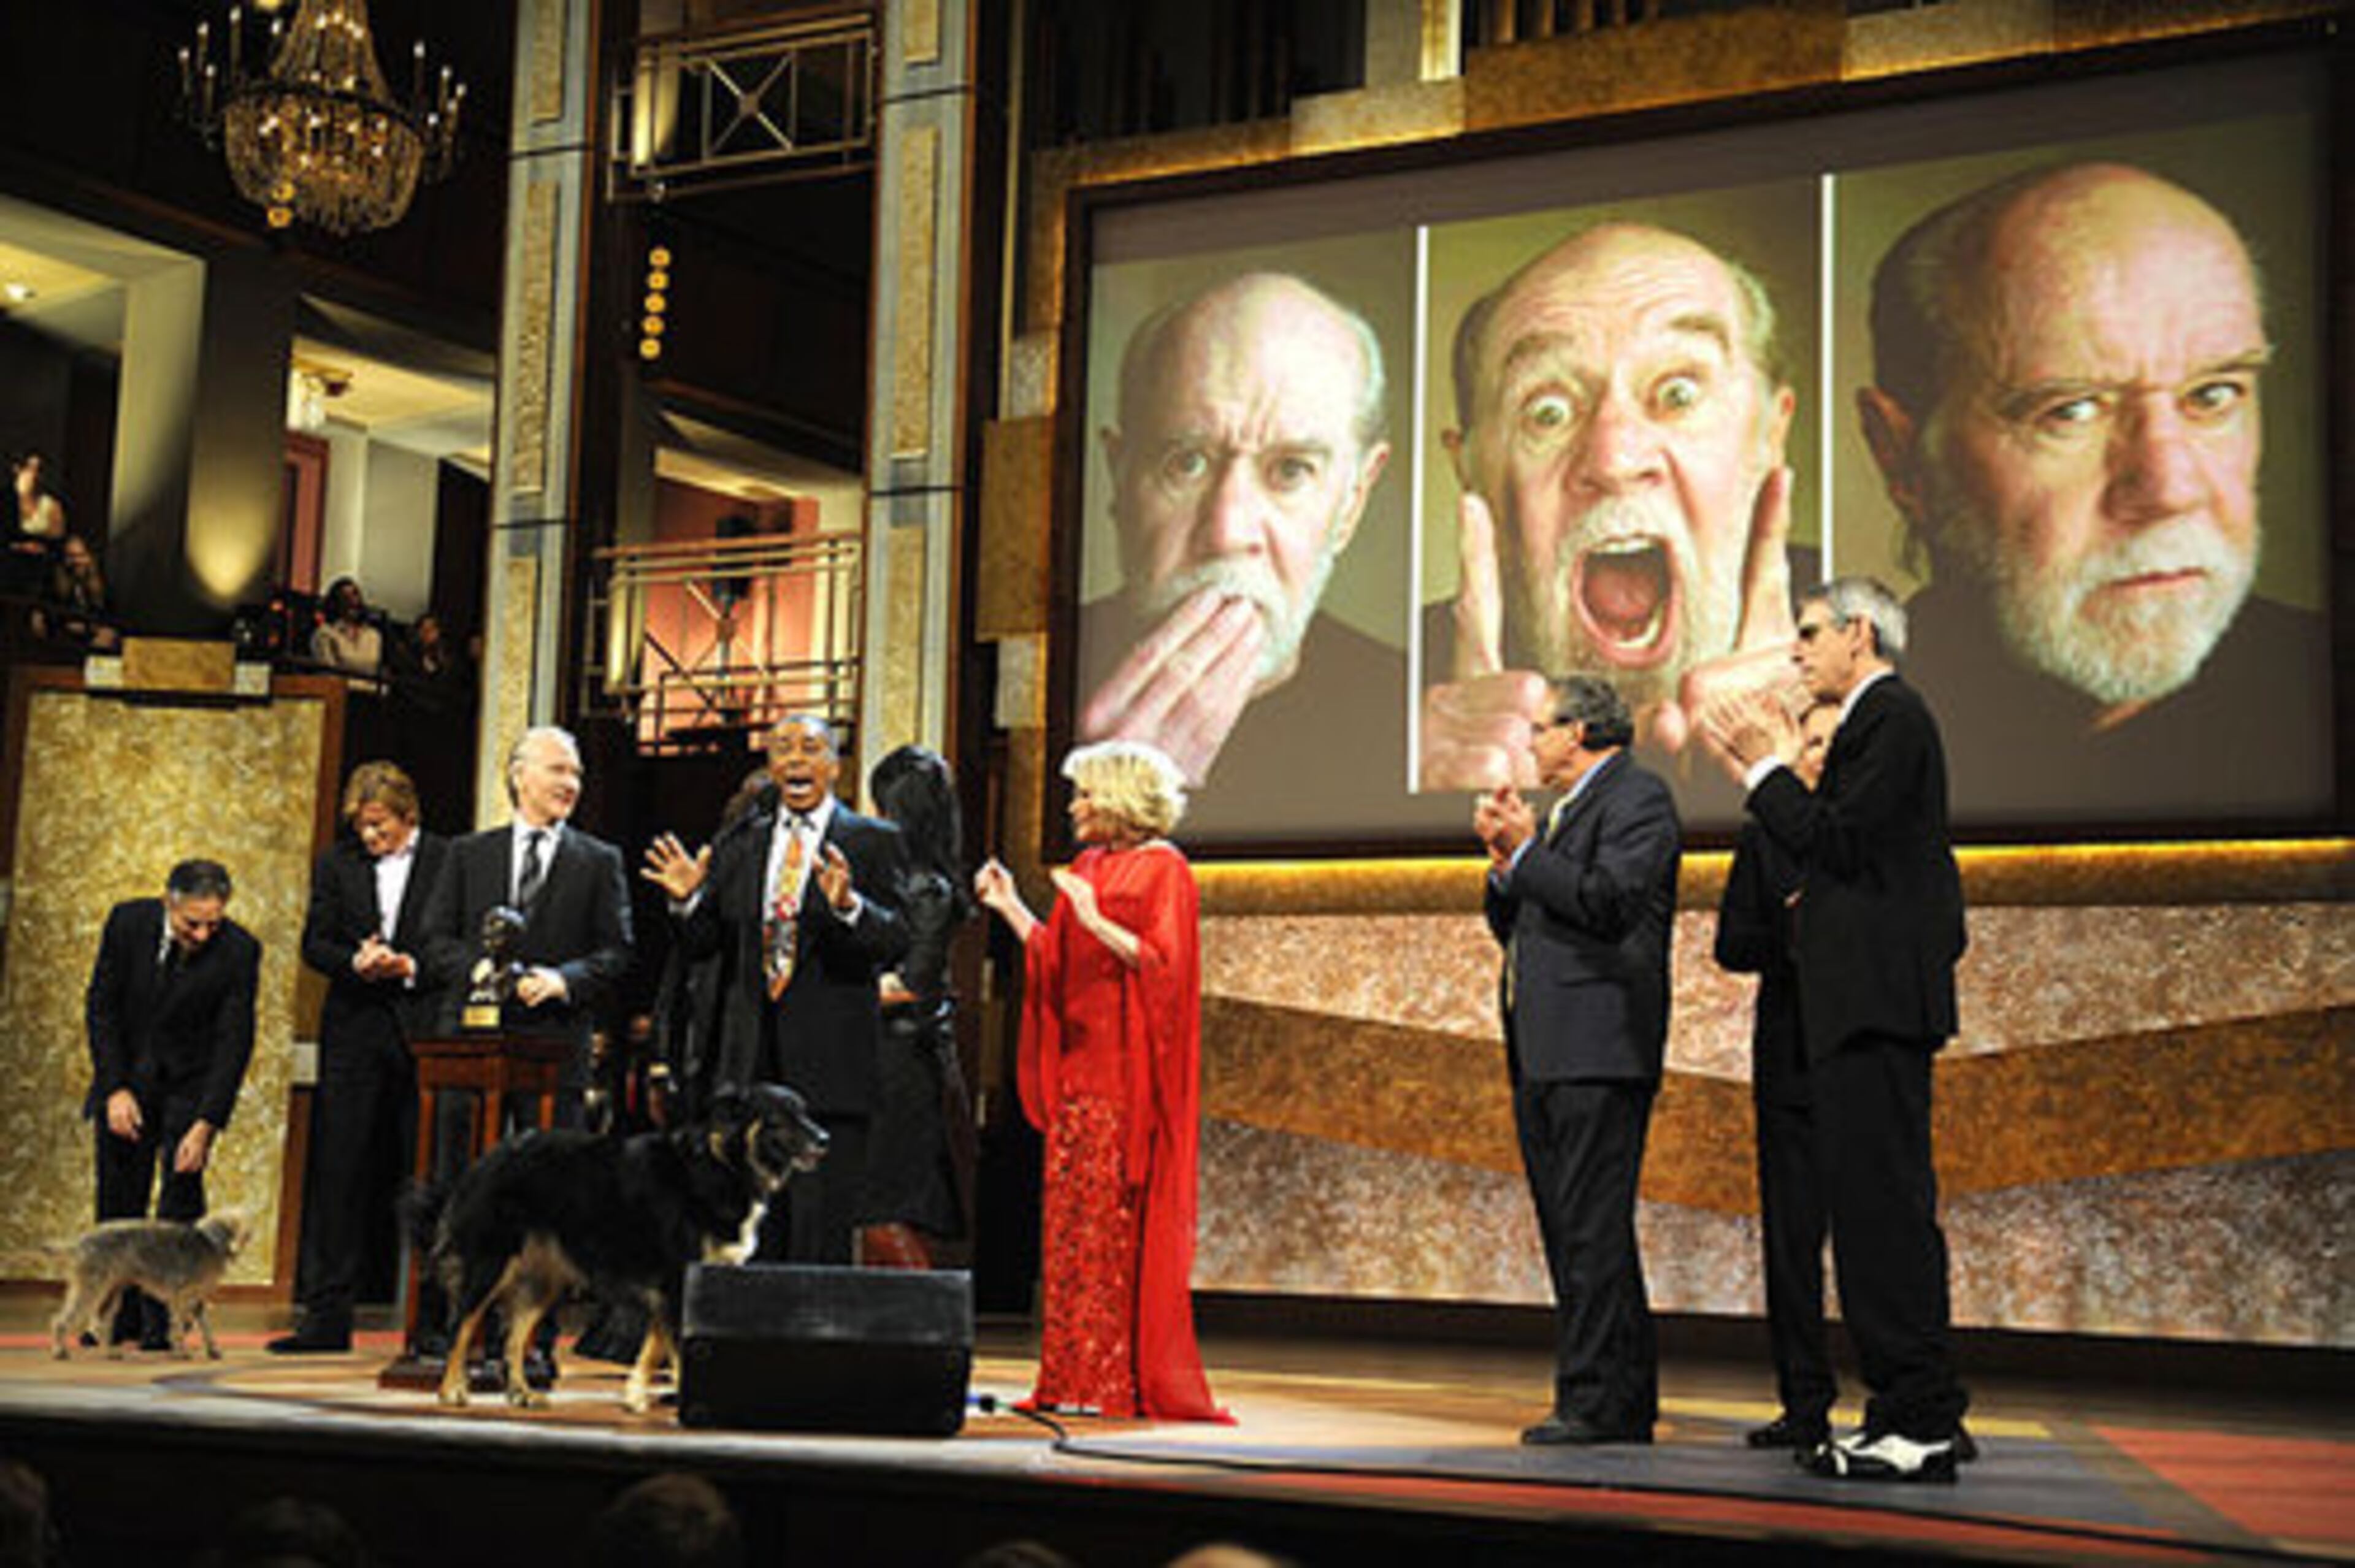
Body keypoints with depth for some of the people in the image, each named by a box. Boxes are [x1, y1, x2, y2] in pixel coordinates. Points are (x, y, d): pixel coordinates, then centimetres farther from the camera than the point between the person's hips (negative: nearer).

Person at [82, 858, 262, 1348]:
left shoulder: (239, 950, -20)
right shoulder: (128, 922, -14)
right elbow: (101, 1007, -6)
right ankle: (118, 1314, 17)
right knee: (119, 1198, 4)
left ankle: (162, 1323, -6)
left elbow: (234, 1042, -18)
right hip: (125, 1075, 2)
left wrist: (206, 1124, -25)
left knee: (181, 1193, -11)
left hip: (192, 1082, -2)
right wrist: (115, 1089, -13)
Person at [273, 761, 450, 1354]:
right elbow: (315, 944, 9)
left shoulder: (450, 862, 0)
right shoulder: (337, 864, 12)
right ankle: (326, 1316, 6)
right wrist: (356, 962, -10)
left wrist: (413, 967, -14)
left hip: (425, 1032, -3)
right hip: (355, 1033, 3)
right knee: (338, 1172, 1)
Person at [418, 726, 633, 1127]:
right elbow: (436, 939, 9)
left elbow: (617, 951, 3)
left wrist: (565, 979, -15)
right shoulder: (467, 853, 15)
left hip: (554, 1047, -1)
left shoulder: (600, 861, 10)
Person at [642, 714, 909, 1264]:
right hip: (750, 1063, 4)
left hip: (830, 1065, -4)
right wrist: (688, 902, -10)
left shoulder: (872, 842, 2)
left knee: (821, 1233, -4)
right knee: (751, 1233, 10)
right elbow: (700, 946, 10)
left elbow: (895, 944, -9)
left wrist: (849, 906, -28)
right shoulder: (737, 845, 14)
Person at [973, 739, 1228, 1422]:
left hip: (1128, 1075, -8)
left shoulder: (1161, 870, -6)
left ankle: (1127, 1381, -1)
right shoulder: (1087, 867, 17)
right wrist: (1010, 908, 13)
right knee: (1071, 1222, 6)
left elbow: (1162, 963, -15)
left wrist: (1098, 922, -24)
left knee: (1120, 1227, -7)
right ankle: (1077, 1379, 10)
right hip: (1079, 1071, 8)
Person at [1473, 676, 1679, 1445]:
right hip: (1543, 1054, 10)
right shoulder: (1565, 810, 24)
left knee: (1593, 1229, -10)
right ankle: (1626, 1400, 15)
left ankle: (1598, 1401, -8)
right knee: (1570, 1230, 10)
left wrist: (1526, 850, -10)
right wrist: (1504, 857, 6)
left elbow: (1610, 901, -17)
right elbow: (1508, 925, 23)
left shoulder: (1638, 796, -4)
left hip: (1598, 1049, -10)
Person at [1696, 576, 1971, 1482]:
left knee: (1884, 1204, -11)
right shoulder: (1876, 720, 23)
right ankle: (1909, 1411, 15)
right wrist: (1769, 771, 16)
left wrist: (1768, 769, -9)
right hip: (1865, 1005, 11)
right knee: (1873, 1204, 11)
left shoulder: (1891, 718, -8)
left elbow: (1840, 845, -18)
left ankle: (1920, 1424, -9)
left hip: (1879, 1002, -11)